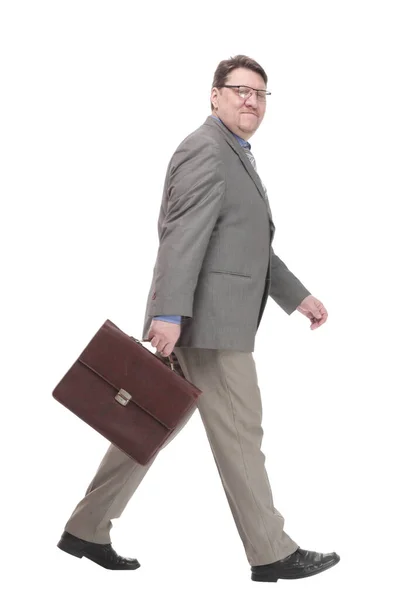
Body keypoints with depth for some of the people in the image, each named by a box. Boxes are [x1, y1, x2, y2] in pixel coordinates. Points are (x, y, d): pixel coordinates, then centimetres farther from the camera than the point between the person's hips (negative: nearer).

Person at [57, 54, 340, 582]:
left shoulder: (237, 156, 23)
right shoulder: (205, 149, -10)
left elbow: (253, 248, 26)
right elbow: (184, 236, -21)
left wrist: (297, 297, 23)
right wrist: (169, 314, -28)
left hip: (216, 319, 10)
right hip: (208, 320, -10)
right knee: (239, 433, -1)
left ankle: (86, 530, 20)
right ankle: (271, 553, 10)